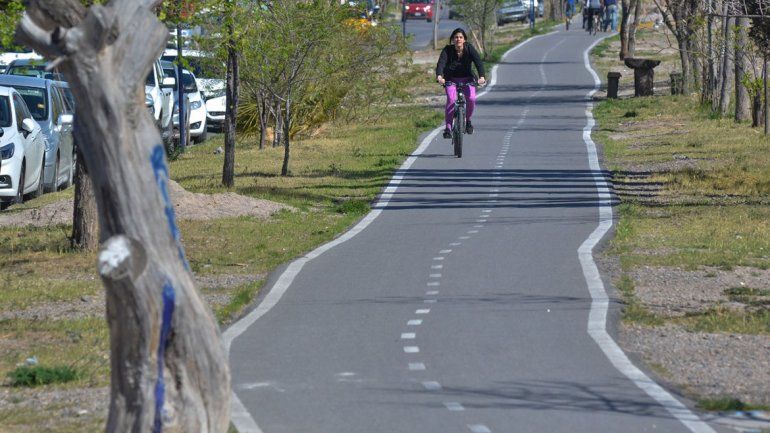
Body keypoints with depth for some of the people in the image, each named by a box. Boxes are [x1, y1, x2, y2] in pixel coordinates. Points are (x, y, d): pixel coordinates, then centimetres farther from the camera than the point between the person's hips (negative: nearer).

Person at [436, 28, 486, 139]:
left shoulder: (469, 49, -14)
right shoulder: (448, 50, -15)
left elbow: (478, 62, -25)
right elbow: (441, 63, -29)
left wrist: (481, 77, -43)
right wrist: (439, 76, -49)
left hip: (467, 79, 1)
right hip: (451, 79, -1)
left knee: (471, 98, -23)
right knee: (451, 99, -26)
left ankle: (467, 120, 6)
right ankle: (448, 127, -19)